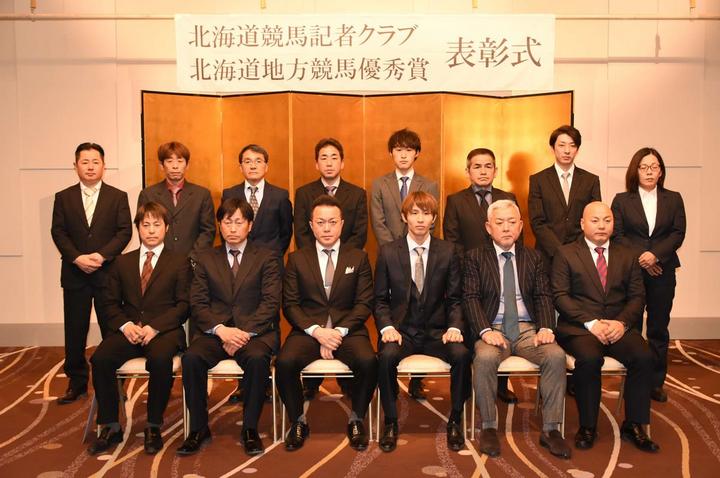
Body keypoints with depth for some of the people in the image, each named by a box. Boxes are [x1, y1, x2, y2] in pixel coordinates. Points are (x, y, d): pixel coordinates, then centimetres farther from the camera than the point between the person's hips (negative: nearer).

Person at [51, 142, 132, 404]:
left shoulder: (118, 197, 4)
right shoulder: (63, 197, 9)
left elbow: (125, 231, -3)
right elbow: (58, 232, 2)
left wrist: (102, 255, -16)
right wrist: (77, 258, -13)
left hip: (108, 273, -2)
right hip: (74, 274, 2)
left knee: (111, 329, 3)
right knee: (75, 331, 7)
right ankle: (77, 382, 20)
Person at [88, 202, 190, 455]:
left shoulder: (179, 261, 8)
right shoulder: (122, 262, 17)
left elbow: (183, 304, -1)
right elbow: (111, 303, 12)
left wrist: (155, 327, -14)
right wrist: (125, 325, -9)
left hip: (164, 330, -3)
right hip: (129, 330, 3)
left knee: (160, 359, -35)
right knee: (100, 359, -26)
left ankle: (153, 427, -15)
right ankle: (110, 426, -8)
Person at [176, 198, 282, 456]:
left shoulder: (267, 258, 8)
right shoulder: (206, 259, 15)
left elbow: (271, 302, -2)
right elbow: (198, 303, 5)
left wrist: (245, 331, -16)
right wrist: (221, 329, -13)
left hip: (255, 331, -2)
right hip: (214, 331, 2)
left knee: (257, 358, -34)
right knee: (191, 357, -28)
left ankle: (250, 428, -14)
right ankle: (198, 428, -9)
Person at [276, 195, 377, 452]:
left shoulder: (358, 257, 9)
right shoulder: (297, 259, 9)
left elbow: (364, 303, 2)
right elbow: (290, 305, 3)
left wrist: (339, 332, -13)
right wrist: (316, 331, -13)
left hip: (348, 329, 0)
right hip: (308, 330, 1)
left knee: (368, 361, -30)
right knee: (285, 362, -29)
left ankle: (356, 420, -3)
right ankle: (298, 421, -3)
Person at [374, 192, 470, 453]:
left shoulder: (448, 251, 4)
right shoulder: (387, 252, 2)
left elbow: (455, 298, 5)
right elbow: (380, 299, 4)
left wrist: (454, 327, -11)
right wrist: (387, 327, -13)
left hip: (437, 331, 1)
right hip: (401, 330, -1)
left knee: (461, 353, -28)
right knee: (386, 356, -32)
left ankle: (455, 420, -7)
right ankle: (390, 422, -10)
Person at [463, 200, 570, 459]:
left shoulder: (533, 257, 16)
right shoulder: (475, 257, 8)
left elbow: (543, 297, 9)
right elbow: (471, 298, -2)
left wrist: (546, 327, -11)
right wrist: (485, 330, -19)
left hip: (528, 329, 3)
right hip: (493, 328, -2)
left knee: (556, 356, -26)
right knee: (485, 358, -34)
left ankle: (550, 429, -10)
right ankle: (489, 427, -14)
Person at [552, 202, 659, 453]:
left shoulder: (627, 256, 16)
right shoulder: (565, 254, 6)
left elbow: (637, 296, 9)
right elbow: (560, 296, -3)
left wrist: (622, 323, -10)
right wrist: (591, 323, -15)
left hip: (619, 326, 3)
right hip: (578, 327, -3)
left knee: (644, 357, -25)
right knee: (589, 359, -32)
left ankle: (633, 425, -6)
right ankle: (587, 427, -13)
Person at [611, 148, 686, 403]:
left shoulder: (673, 199, 9)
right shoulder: (622, 200, 4)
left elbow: (678, 233, 0)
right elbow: (617, 235, -3)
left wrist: (656, 254, -14)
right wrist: (640, 257, -14)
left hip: (663, 271, 2)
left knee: (659, 328, 7)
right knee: (631, 327, 2)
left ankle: (656, 382, 16)